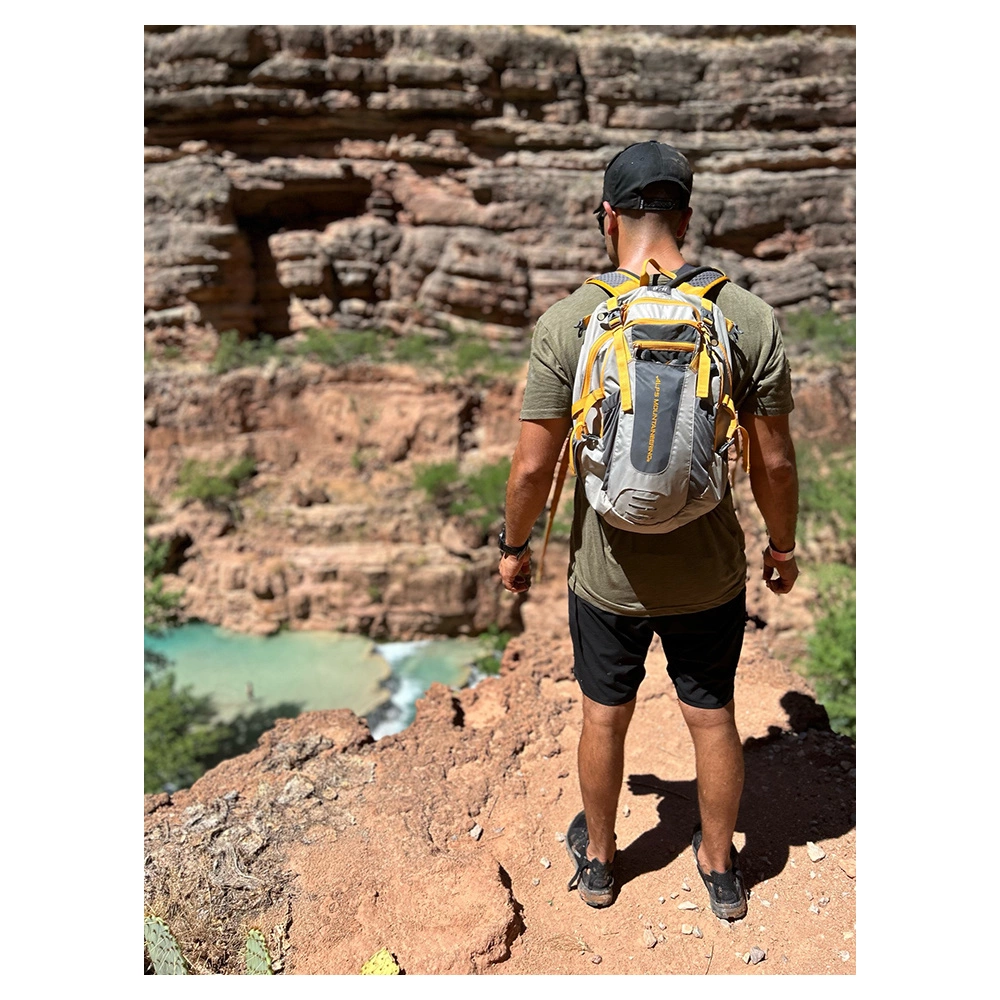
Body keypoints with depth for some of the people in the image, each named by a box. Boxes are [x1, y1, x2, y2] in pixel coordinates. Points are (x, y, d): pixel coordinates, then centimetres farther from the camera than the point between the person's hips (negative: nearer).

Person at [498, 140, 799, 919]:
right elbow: (774, 460, -7)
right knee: (713, 716, 20)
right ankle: (721, 868, 43)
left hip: (607, 575, 0)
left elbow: (533, 465, -13)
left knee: (605, 716, 20)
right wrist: (783, 544, 10)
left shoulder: (567, 322, -14)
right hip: (710, 571, 1)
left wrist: (514, 546, 4)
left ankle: (597, 858, 43)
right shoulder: (749, 318, -11)